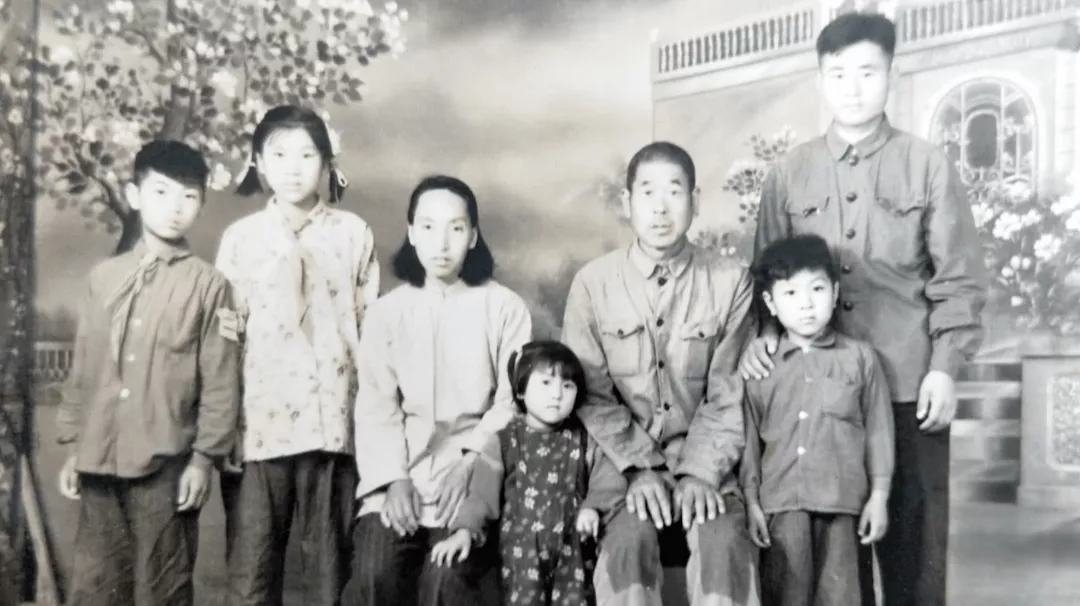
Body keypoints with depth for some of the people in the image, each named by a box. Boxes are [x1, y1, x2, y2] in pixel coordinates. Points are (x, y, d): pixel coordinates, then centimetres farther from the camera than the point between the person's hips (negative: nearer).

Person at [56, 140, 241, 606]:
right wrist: (73, 448, 11)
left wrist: (203, 459, -7)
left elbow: (220, 382, -4)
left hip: (166, 464, -4)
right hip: (100, 462, 4)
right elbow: (83, 369, 13)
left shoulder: (208, 283, -4)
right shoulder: (102, 277, 9)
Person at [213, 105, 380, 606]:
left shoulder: (354, 234, 6)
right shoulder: (239, 237, 7)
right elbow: (223, 331, 8)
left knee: (329, 566, 7)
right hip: (259, 421, 1)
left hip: (332, 420, 0)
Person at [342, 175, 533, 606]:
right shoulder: (386, 311, 8)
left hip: (474, 468, -1)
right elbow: (376, 406, 2)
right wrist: (395, 478, -12)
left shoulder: (505, 308, 3)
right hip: (402, 466, 2)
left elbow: (513, 404, -1)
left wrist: (468, 466, -14)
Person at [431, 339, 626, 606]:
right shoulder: (503, 442, 0)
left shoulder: (582, 441, 5)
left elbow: (610, 481, 4)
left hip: (572, 548, 2)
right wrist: (465, 530, -17)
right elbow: (482, 494, -3)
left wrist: (593, 506, -15)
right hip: (522, 548, -2)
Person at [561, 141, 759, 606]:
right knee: (627, 540, -28)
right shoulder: (592, 283, -2)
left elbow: (728, 396, -2)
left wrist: (701, 473, -13)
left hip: (704, 463, 0)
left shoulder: (731, 281, -2)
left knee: (723, 544, -26)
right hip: (623, 462, 0)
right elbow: (591, 395, -3)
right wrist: (640, 468, -12)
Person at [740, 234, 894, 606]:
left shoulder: (859, 358, 2)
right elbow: (749, 436, 5)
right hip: (781, 504, 0)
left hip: (843, 503, 0)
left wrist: (878, 497, 3)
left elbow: (878, 430, 5)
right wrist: (751, 500, 2)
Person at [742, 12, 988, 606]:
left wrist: (944, 367, -5)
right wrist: (762, 334, -7)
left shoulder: (928, 165, 4)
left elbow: (959, 277, 2)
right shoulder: (788, 173, 8)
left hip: (908, 383, -1)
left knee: (913, 540, 6)